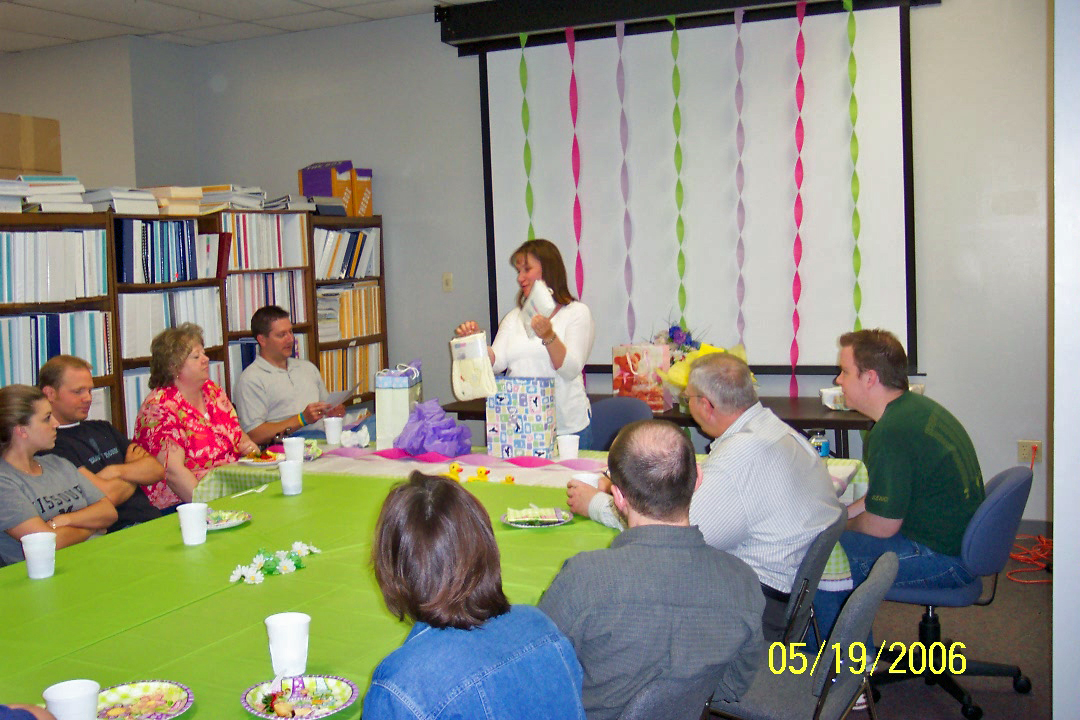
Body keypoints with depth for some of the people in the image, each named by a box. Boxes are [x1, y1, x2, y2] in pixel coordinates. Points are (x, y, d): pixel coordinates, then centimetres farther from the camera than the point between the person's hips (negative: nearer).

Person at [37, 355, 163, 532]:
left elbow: (157, 470, 15)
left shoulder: (102, 428, 22)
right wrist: (137, 471, 7)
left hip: (153, 517, 8)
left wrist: (116, 471, -5)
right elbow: (107, 495, -14)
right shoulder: (52, 445, -5)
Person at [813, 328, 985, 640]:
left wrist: (840, 525, 2)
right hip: (960, 539, 10)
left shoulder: (891, 434, -25)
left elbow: (882, 526, -17)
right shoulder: (916, 406, 7)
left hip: (945, 557, -10)